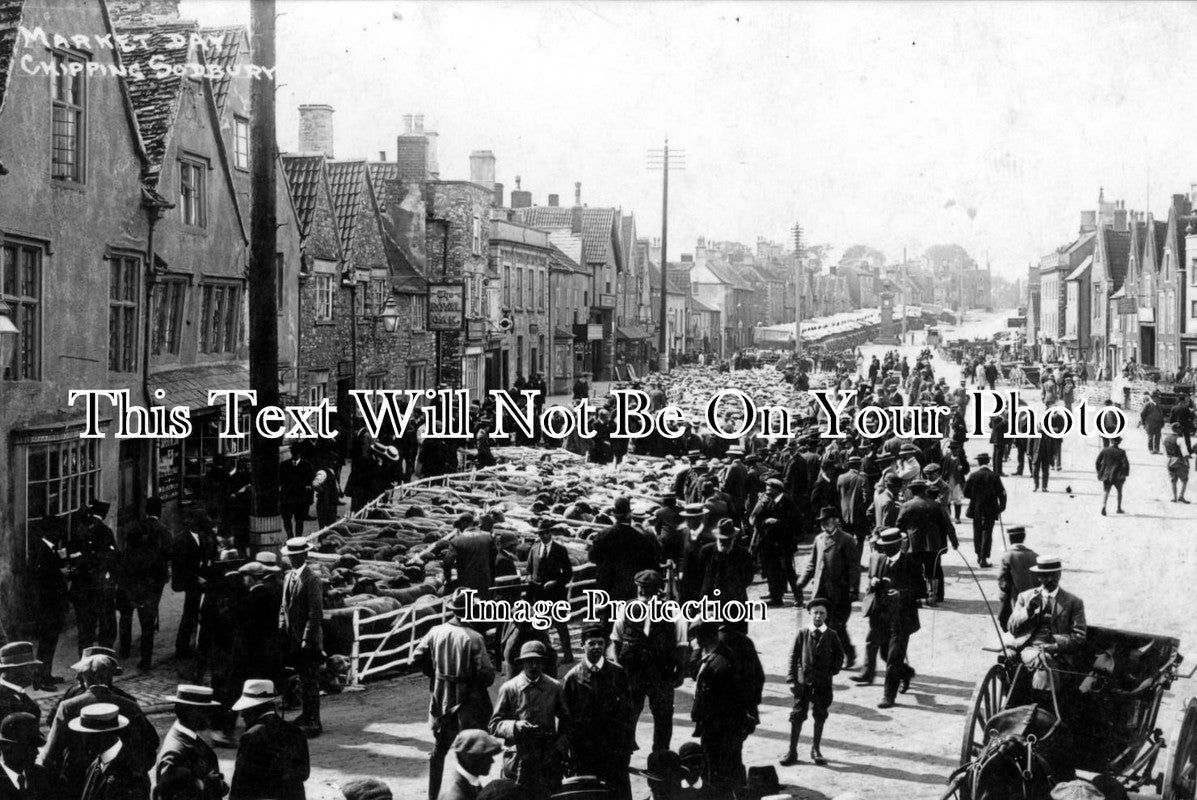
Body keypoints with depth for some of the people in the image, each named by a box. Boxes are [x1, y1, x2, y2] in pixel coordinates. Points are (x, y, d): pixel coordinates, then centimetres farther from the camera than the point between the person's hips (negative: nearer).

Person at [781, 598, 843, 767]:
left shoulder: (831, 635, 2)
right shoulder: (802, 634, -1)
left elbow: (839, 655, 10)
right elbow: (793, 656, 0)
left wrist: (833, 671, -6)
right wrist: (792, 679, -6)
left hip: (823, 682, 1)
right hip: (803, 681, -1)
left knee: (820, 716, 9)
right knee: (797, 716, 0)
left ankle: (816, 750, 22)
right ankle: (792, 751, 7)